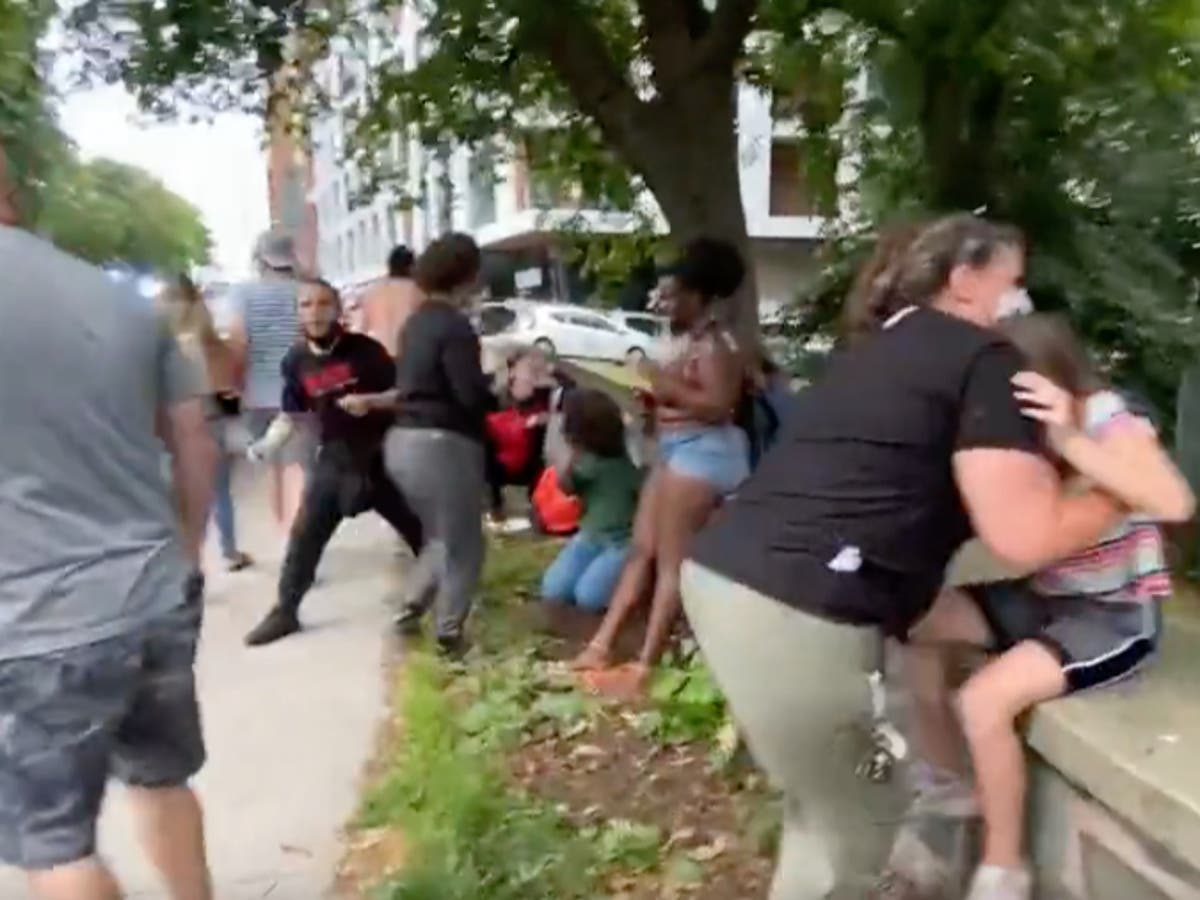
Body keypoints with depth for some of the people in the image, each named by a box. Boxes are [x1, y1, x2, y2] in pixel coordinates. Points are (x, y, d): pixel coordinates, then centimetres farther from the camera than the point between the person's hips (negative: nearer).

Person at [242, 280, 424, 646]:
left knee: (418, 529, 7)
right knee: (304, 535, 1)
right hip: (334, 460, 3)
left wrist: (370, 402, -25)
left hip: (381, 456, -2)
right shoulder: (296, 361, 0)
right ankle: (284, 612, 15)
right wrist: (264, 446, -7)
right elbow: (291, 416, 8)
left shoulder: (364, 349, -11)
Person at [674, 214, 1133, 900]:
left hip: (721, 571, 9)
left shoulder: (881, 348, 25)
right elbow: (1027, 536, -8)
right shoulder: (984, 358, -1)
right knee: (851, 831, 10)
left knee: (830, 807, 25)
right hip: (795, 614, -9)